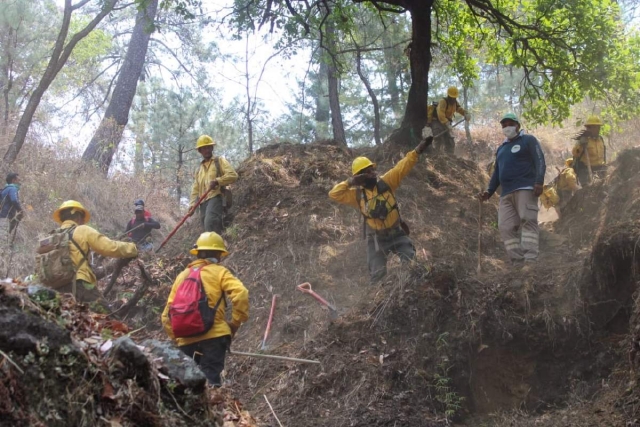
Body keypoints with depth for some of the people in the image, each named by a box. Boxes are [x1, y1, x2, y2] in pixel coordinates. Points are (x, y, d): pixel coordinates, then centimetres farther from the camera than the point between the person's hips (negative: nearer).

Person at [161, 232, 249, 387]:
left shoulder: (182, 276, 18)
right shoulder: (218, 272, 5)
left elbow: (168, 314, 16)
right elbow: (240, 294, -12)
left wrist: (176, 336, 22)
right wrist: (236, 322, -2)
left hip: (186, 340, 4)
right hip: (213, 336, -4)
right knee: (210, 379, -11)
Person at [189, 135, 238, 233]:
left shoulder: (219, 161, 11)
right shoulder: (199, 169, 27)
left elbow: (233, 175, -3)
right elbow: (195, 189, 23)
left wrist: (217, 181, -17)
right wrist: (192, 204, 7)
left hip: (216, 198, -6)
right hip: (203, 202, 6)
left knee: (210, 223, -28)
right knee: (208, 226, -2)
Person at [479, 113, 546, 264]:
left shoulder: (528, 140, 8)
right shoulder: (501, 148, 28)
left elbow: (540, 161, -3)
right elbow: (497, 172, 31)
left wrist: (539, 182, -19)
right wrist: (489, 191, 17)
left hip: (525, 188, -7)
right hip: (506, 193, 7)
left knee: (528, 221, -18)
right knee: (506, 227, -8)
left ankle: (530, 260, -27)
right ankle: (518, 261, -13)